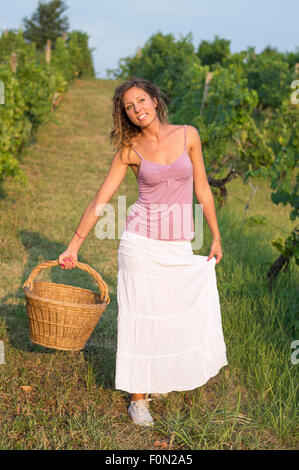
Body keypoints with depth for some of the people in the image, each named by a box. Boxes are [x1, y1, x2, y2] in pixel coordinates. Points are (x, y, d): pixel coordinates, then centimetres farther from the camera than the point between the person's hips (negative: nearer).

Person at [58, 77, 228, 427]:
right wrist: (73, 246, -3)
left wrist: (216, 236, 6)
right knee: (141, 316, 2)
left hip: (180, 245, 2)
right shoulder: (130, 149, -3)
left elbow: (202, 188, 6)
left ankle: (158, 379, 34)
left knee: (186, 314, 10)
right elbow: (100, 200, -2)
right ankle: (138, 397, 17)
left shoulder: (188, 135, 0)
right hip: (142, 241, -2)